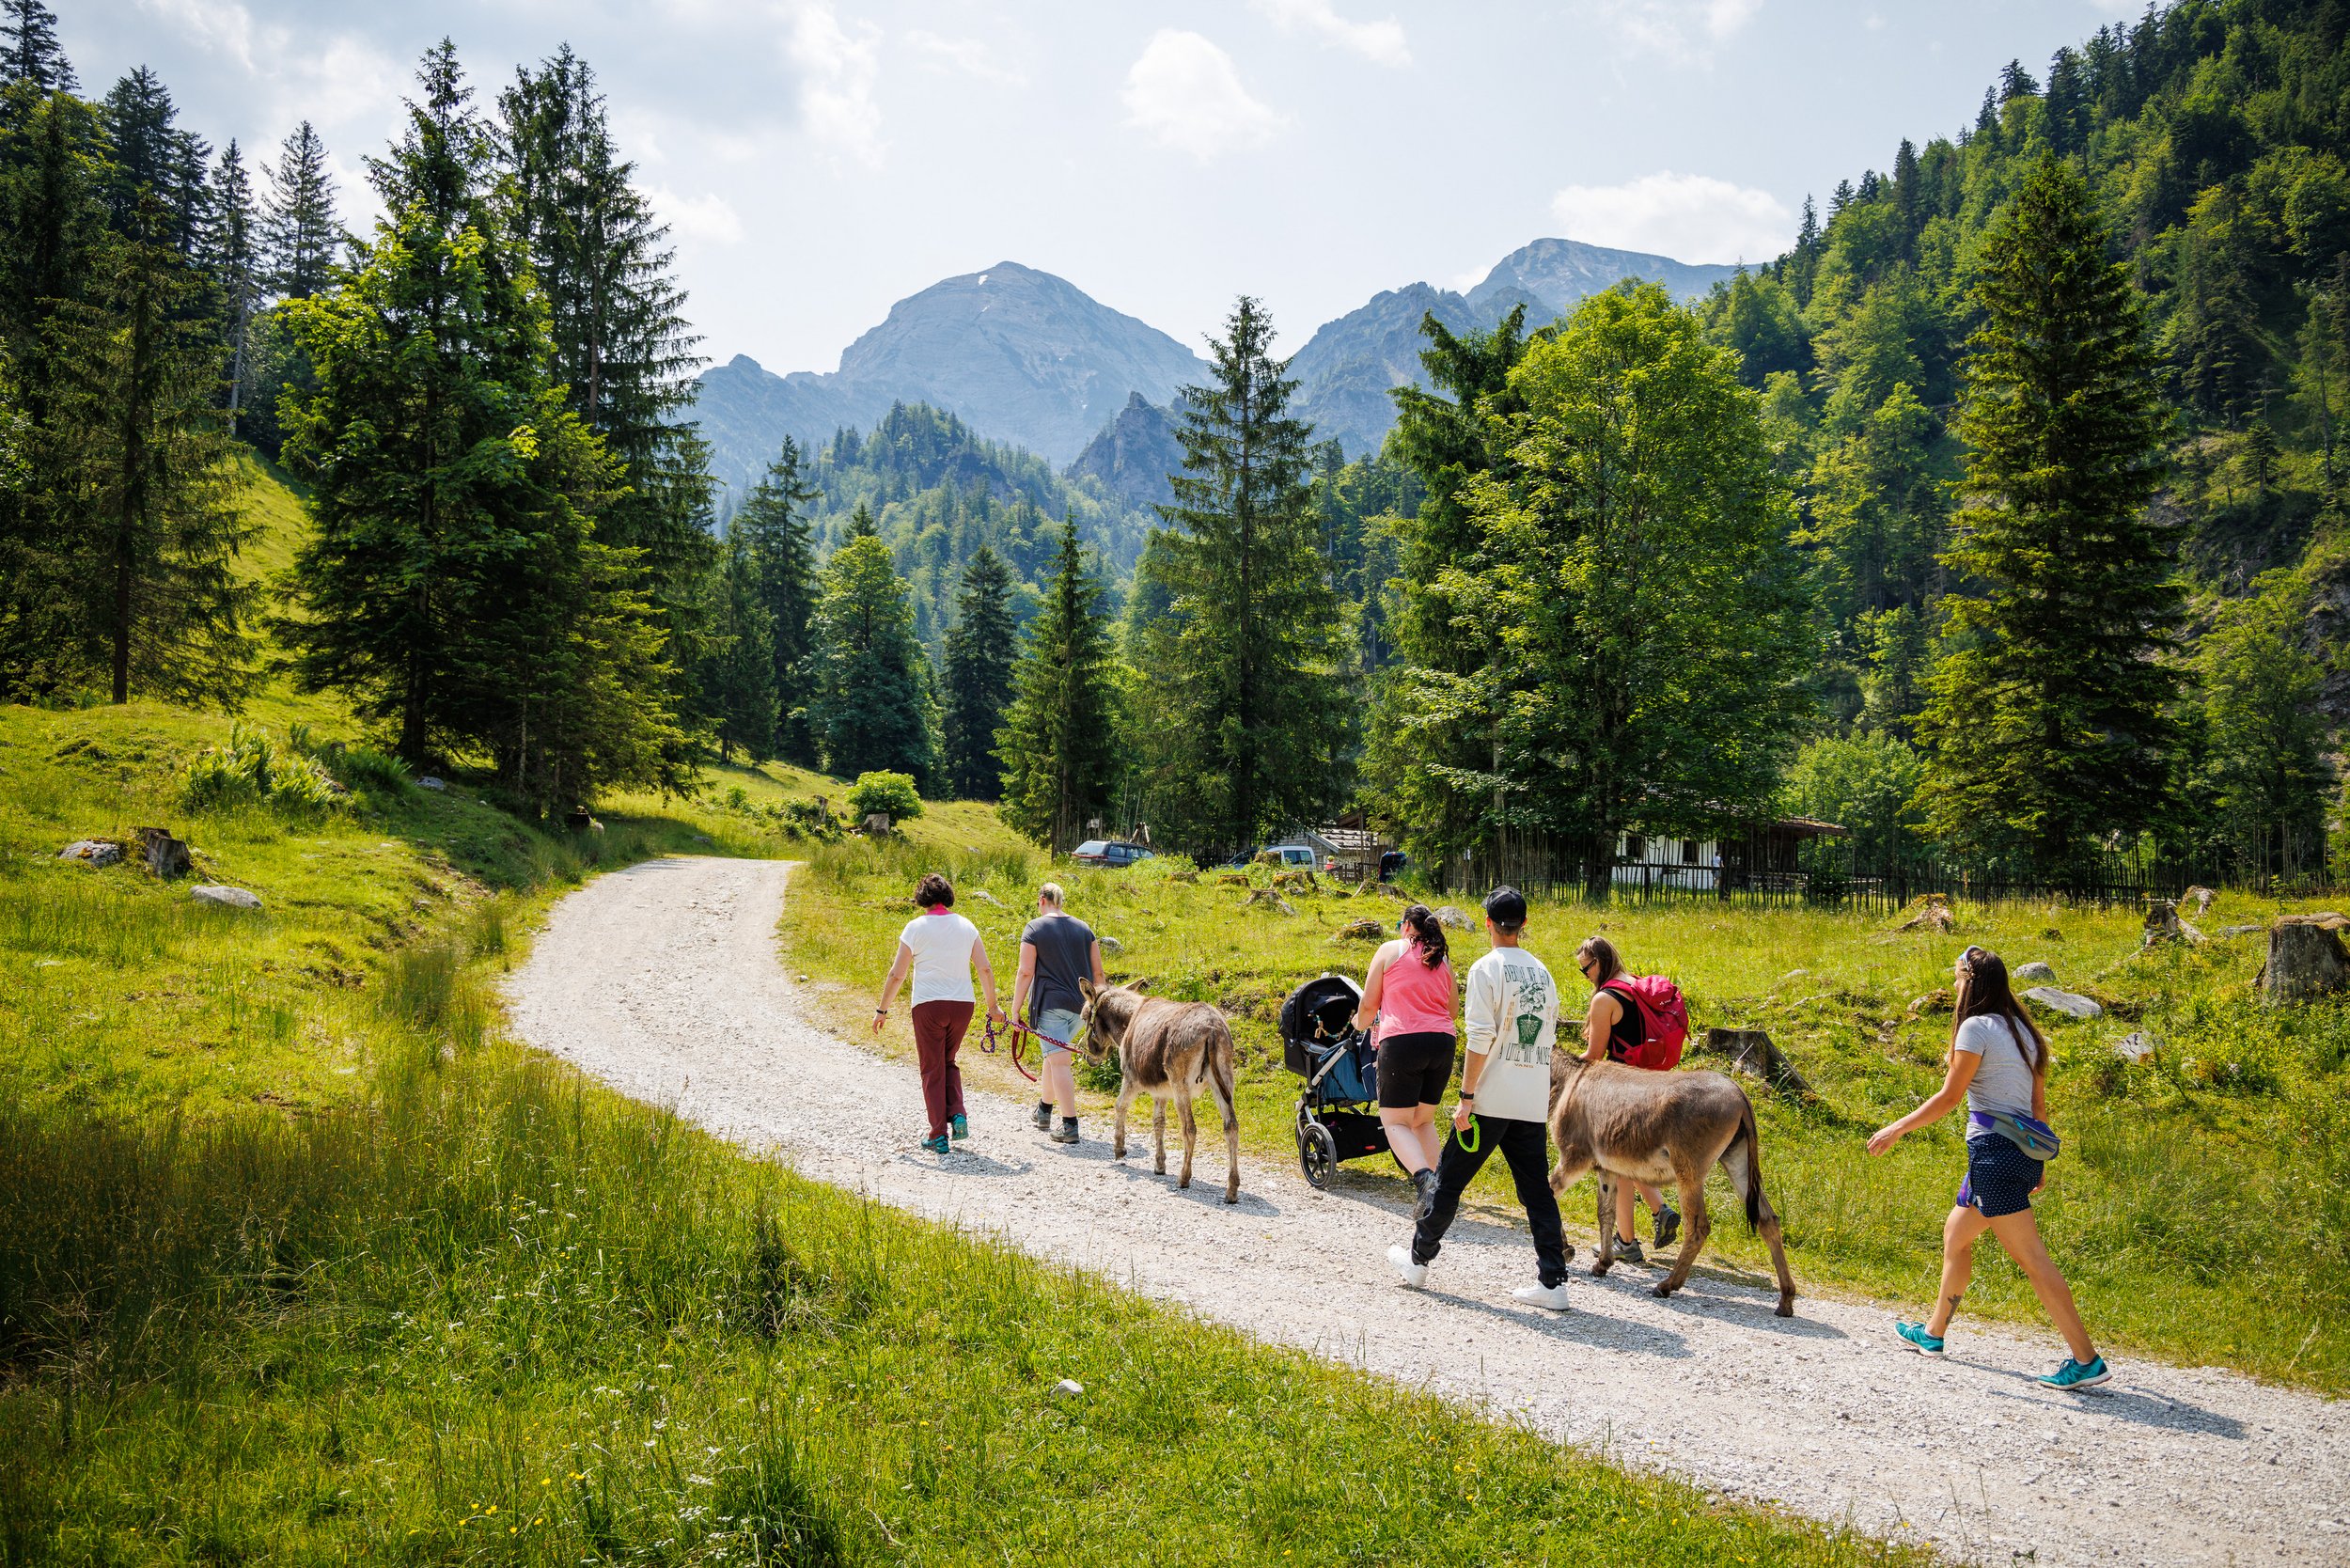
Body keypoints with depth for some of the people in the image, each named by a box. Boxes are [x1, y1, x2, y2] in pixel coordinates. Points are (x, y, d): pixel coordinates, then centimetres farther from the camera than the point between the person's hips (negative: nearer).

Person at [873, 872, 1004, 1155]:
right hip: (962, 1004, 3)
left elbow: (897, 974, -5)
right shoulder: (966, 926, 5)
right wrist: (993, 1007, 13)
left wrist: (882, 1010, 4)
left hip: (928, 1005, -3)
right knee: (948, 1062, 22)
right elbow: (985, 969, 3)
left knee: (933, 1070, 5)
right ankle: (957, 1115, 3)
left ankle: (939, 1136, 4)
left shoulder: (916, 927, -5)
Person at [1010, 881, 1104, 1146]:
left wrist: (1016, 1008, -3)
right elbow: (1098, 972, 10)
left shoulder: (1034, 928, -4)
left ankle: (1069, 1126, -9)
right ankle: (1044, 1111, 34)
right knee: (1053, 1056, 22)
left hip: (1050, 1003, -6)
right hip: (1080, 1004, 6)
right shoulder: (1083, 928, 10)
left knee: (1059, 1062, -6)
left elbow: (1025, 973, -8)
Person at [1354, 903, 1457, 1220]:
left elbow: (1368, 1006, 9)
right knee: (1424, 1120, 19)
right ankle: (1432, 1191, 8)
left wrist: (1360, 1024, 30)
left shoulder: (1389, 950, 6)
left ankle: (1424, 1178, -24)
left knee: (1395, 1122, 1)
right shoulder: (1443, 961, 17)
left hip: (1402, 1042, -5)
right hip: (1442, 1042, 5)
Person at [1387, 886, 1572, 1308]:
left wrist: (1466, 1097, -12)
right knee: (1537, 1189, 7)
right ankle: (1553, 1282, 3)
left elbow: (1479, 1038, -15)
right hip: (1534, 1103, 5)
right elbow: (1549, 1038, 15)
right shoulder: (1542, 972, 11)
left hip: (1492, 1100, -5)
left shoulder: (1487, 969, -9)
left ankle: (1418, 1259, 20)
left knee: (1450, 1179, 8)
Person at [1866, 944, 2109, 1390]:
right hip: (2022, 1151, 10)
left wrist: (1896, 1129, -3)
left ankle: (2086, 1360, -8)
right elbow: (2039, 1104, 15)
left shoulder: (1977, 1027, -11)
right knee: (1955, 1233, 21)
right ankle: (1933, 1333, 31)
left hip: (1994, 1149, -10)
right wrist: (2038, 1162, 21)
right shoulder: (2022, 1030, 13)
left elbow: (1949, 1097, -12)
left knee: (2031, 1257, -7)